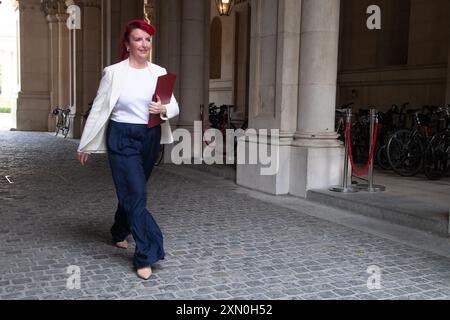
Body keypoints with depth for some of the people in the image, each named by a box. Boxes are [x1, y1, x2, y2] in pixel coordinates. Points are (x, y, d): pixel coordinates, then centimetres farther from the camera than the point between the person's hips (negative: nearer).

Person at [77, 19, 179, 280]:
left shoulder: (159, 72, 4)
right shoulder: (114, 73, -6)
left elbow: (175, 107, 4)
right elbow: (99, 109, -2)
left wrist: (163, 109, -20)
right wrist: (86, 145, 2)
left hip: (151, 139, 4)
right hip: (122, 138, -4)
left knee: (131, 191, 18)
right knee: (137, 194, -9)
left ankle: (120, 233, 44)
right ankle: (146, 255, -3)